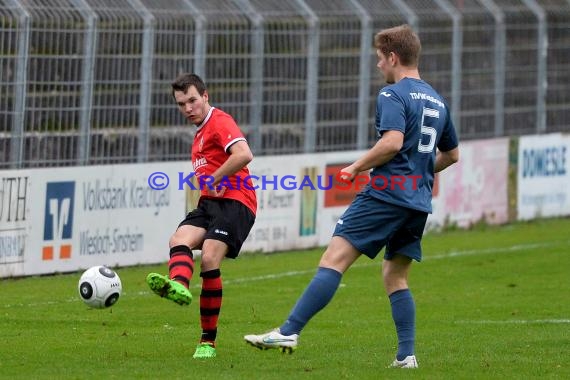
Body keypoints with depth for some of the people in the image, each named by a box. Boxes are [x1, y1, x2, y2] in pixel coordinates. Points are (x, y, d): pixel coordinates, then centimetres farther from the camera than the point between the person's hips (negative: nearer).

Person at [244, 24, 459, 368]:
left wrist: (358, 167, -9)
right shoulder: (437, 101, 19)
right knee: (396, 276, 16)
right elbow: (451, 154, 28)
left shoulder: (393, 95, -6)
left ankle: (289, 332, -21)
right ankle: (406, 355, 7)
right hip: (419, 203, 8)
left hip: (386, 194, -8)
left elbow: (392, 142, -22)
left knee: (334, 260, -13)